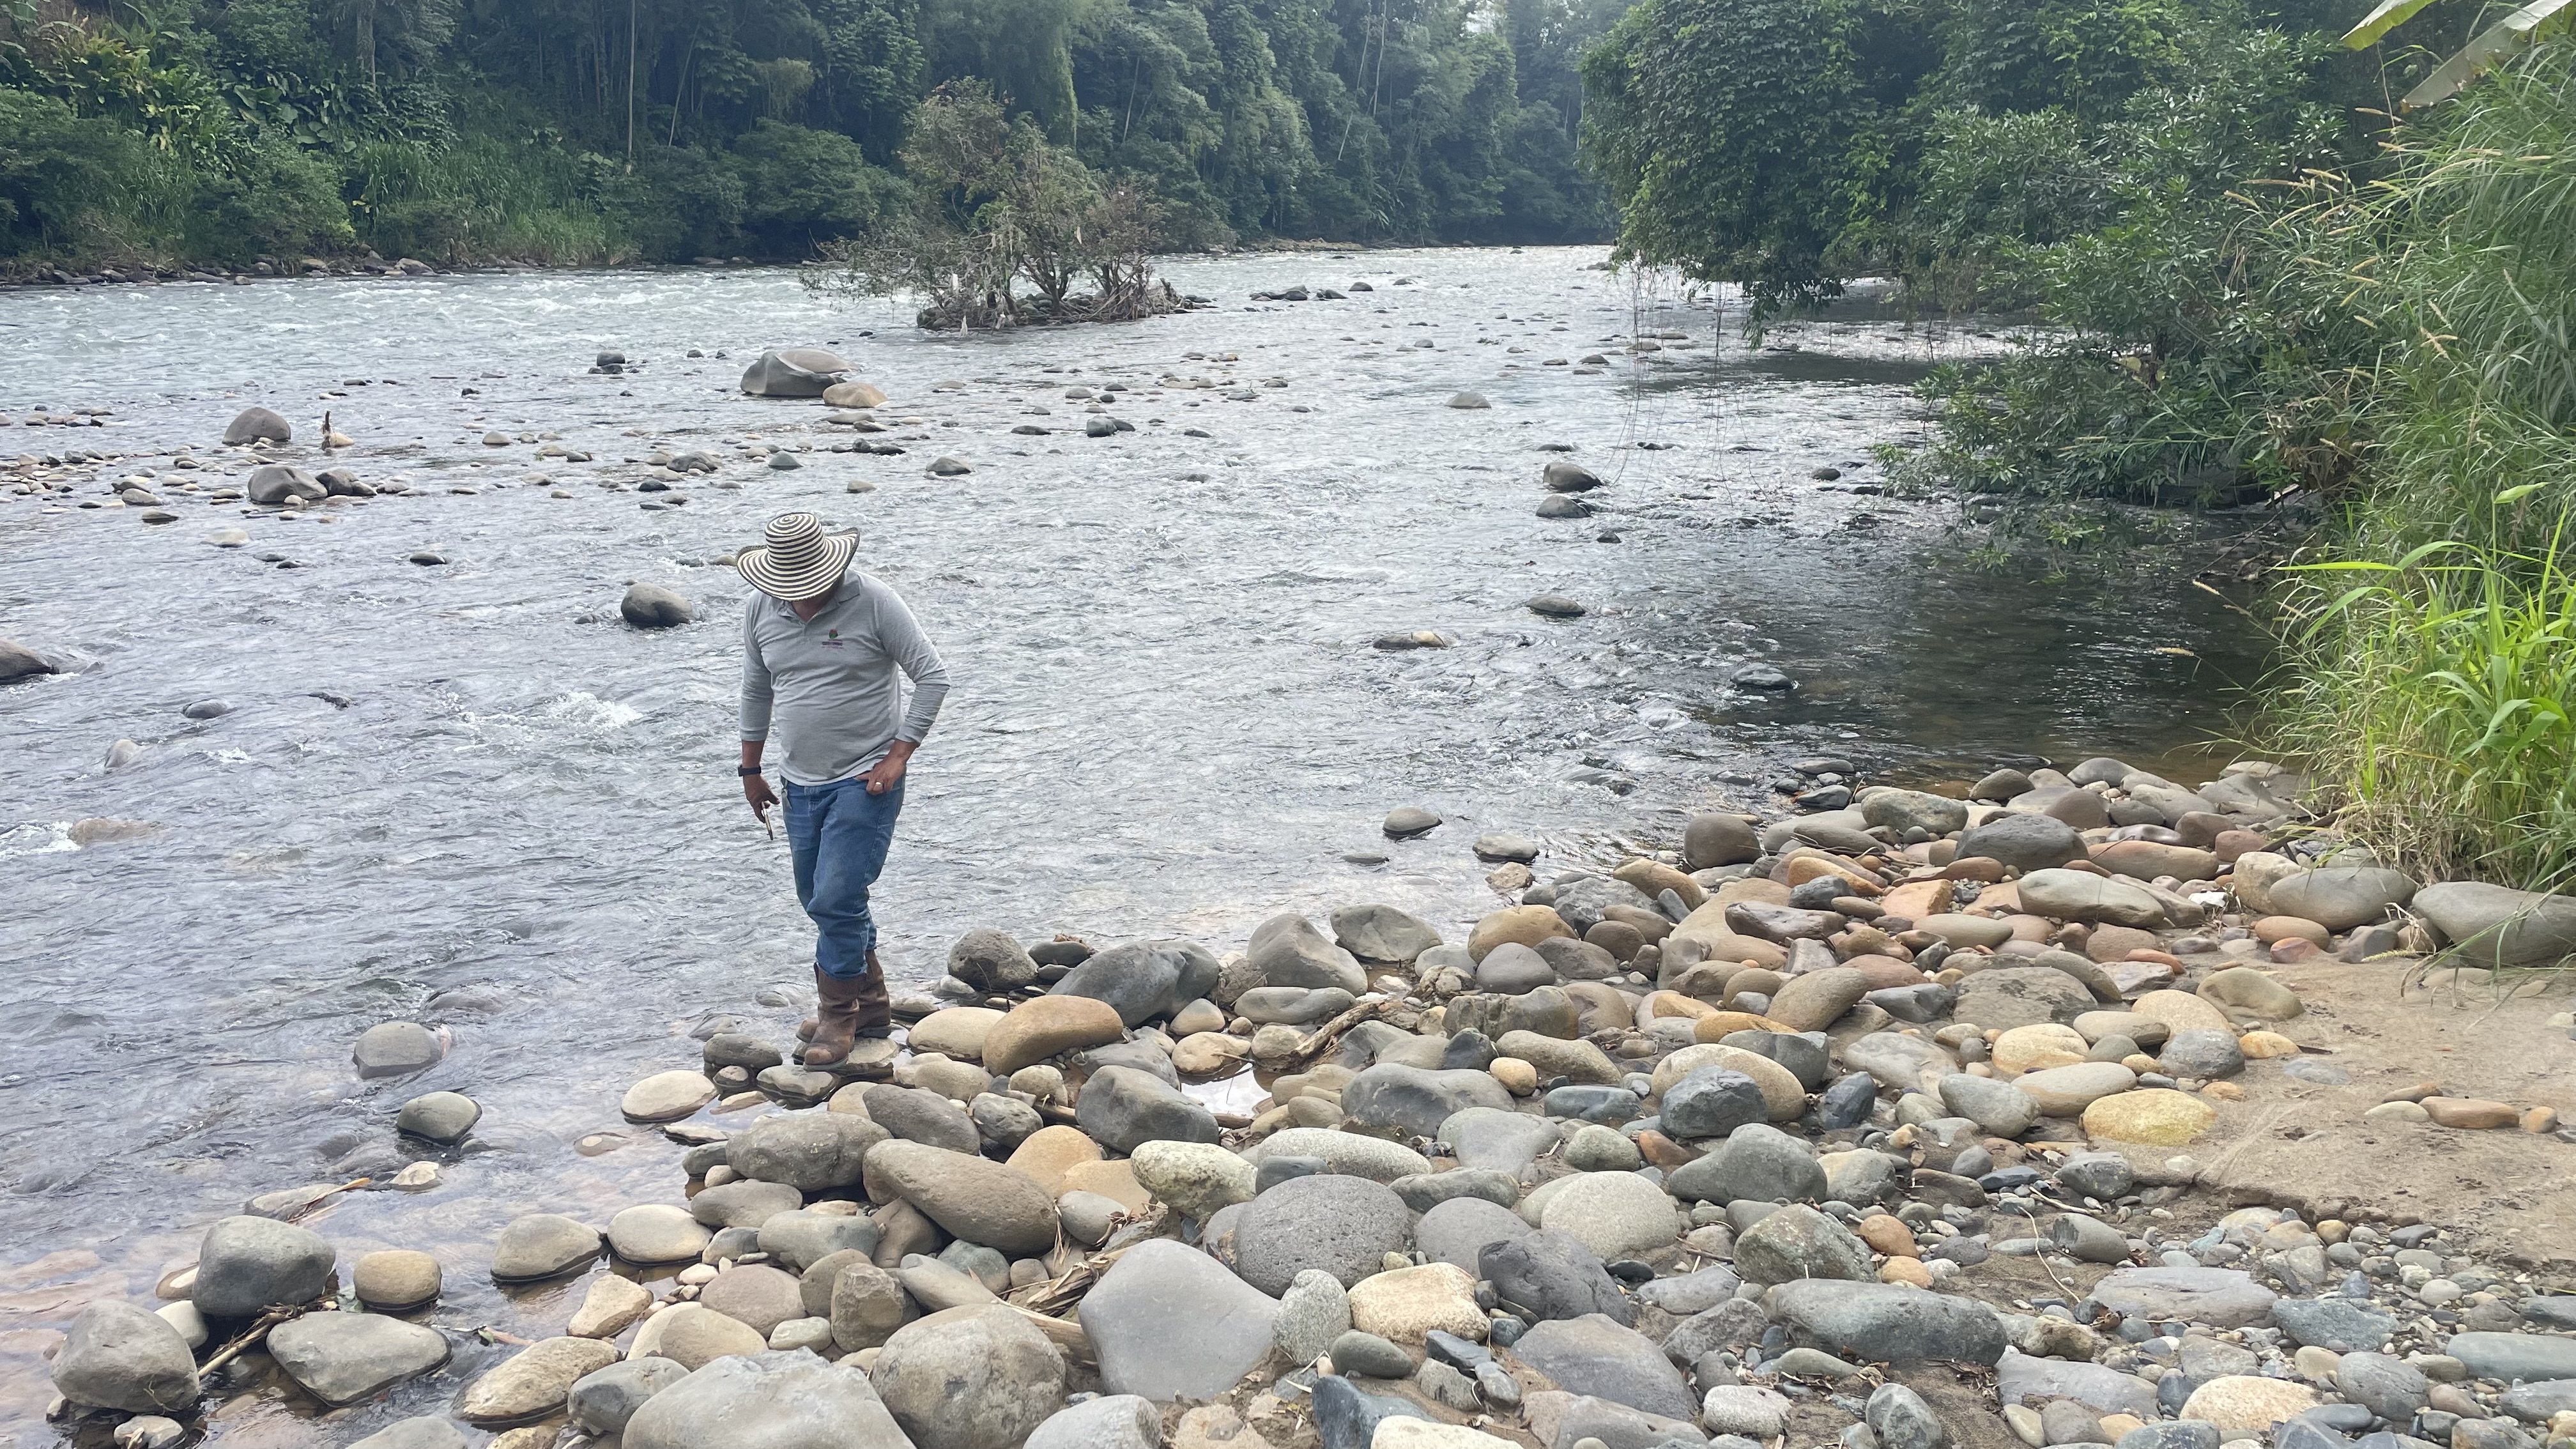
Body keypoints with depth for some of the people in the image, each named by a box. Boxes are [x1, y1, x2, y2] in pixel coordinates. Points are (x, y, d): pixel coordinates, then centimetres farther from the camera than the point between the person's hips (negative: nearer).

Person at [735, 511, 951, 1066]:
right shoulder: (761, 610, 1)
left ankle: (838, 1015, 4)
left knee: (837, 899, -12)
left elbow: (934, 676, -10)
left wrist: (898, 756, -14)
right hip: (801, 783, 6)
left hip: (865, 780, -6)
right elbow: (756, 690, 16)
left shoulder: (873, 602, -14)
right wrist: (751, 770, 18)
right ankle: (871, 1004, 28)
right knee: (819, 900, 13)